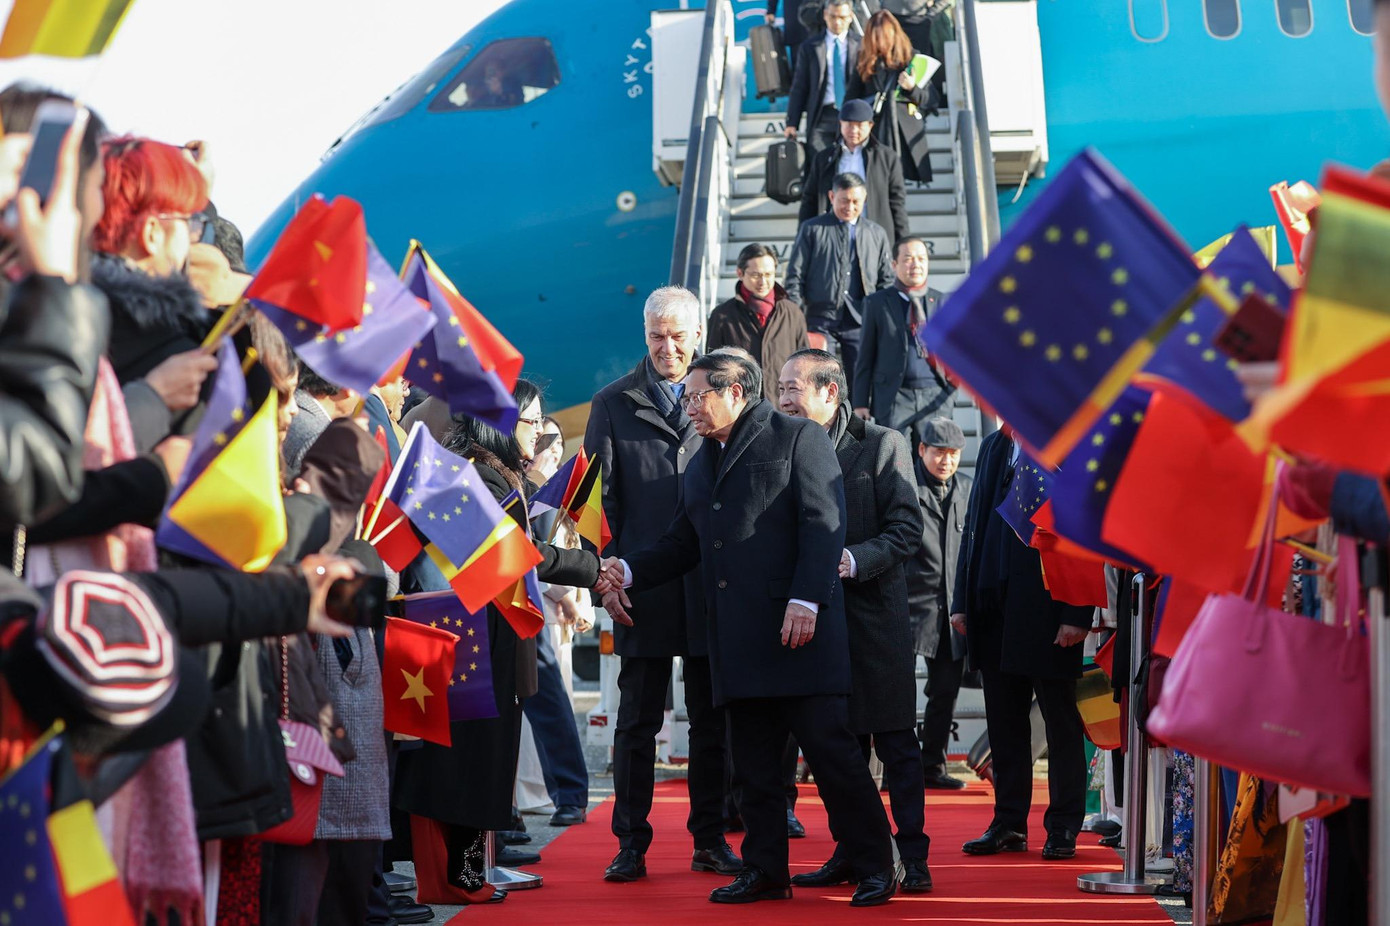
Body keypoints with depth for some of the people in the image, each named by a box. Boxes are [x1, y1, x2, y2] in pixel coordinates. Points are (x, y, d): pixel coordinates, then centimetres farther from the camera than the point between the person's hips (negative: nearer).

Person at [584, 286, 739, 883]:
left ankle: (709, 840, 17)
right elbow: (601, 498, 4)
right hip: (646, 585, -1)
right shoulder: (613, 403, 6)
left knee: (713, 721, 7)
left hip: (712, 584, 1)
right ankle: (630, 845, 9)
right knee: (637, 721, 3)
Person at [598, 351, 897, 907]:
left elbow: (823, 523, -9)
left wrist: (806, 600, -18)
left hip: (798, 629, -7)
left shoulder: (798, 438, 0)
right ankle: (765, 871, 16)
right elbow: (683, 544, 21)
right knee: (753, 761, 9)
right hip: (739, 640, 7)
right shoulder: (700, 466, 22)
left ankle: (874, 868, 4)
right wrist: (628, 570, 5)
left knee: (830, 747, -5)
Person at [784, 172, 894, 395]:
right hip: (820, 319, -2)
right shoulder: (811, 230, 8)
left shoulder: (877, 233, 16)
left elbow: (887, 280, 17)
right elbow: (795, 276, 5)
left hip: (861, 321, 2)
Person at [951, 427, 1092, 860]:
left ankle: (1063, 828, 11)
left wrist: (1077, 615, -15)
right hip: (995, 609, 6)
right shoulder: (993, 448, 12)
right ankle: (1009, 824, 18)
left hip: (1048, 611, -6)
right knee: (1004, 719, 10)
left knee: (1060, 719, 4)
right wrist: (963, 601, 9)